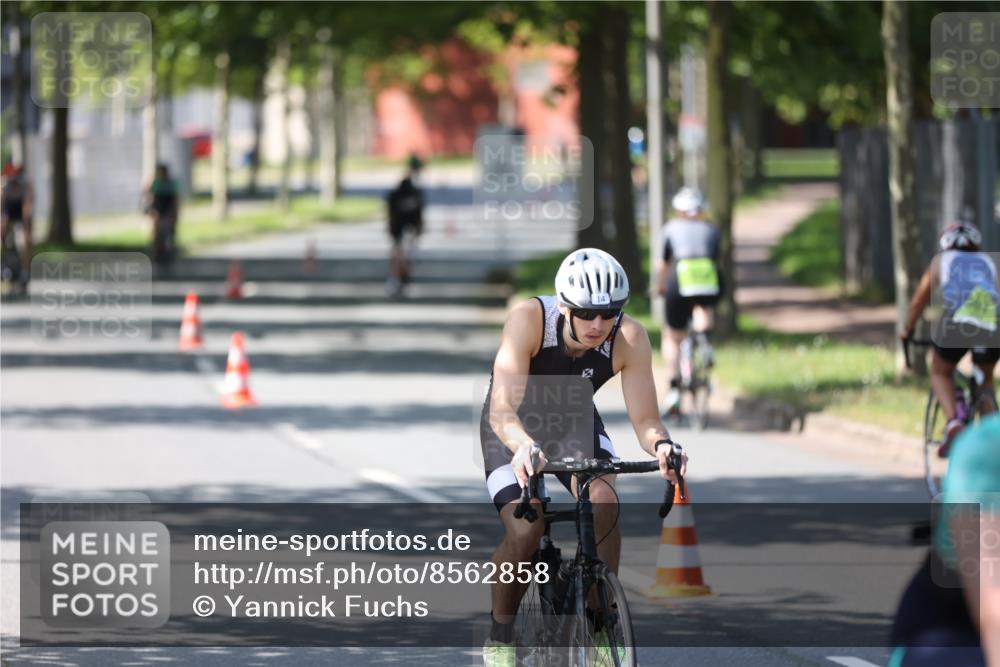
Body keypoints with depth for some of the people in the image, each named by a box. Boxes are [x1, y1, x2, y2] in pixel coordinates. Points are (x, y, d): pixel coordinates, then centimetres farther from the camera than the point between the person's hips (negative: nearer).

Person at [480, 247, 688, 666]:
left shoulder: (629, 339, -28)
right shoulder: (529, 320, -35)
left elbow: (644, 419, -25)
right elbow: (503, 410, -42)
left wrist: (661, 444, -49)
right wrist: (523, 447, -64)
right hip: (514, 427, -2)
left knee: (603, 504, -27)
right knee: (525, 530, -23)